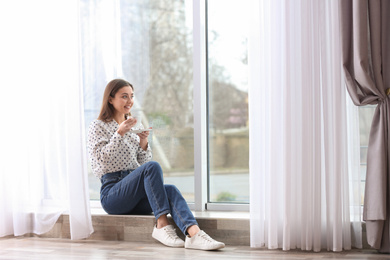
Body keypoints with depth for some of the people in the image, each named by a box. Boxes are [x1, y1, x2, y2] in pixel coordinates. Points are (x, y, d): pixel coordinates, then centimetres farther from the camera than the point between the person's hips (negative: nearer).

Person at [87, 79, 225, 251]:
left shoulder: (132, 127, 21)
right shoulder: (98, 127, 4)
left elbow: (143, 161, 16)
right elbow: (102, 159, -11)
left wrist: (143, 142, -3)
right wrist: (120, 133, -19)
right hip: (112, 194, -5)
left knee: (170, 190, -29)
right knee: (152, 167, -33)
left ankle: (194, 233, -53)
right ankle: (162, 224, -37)